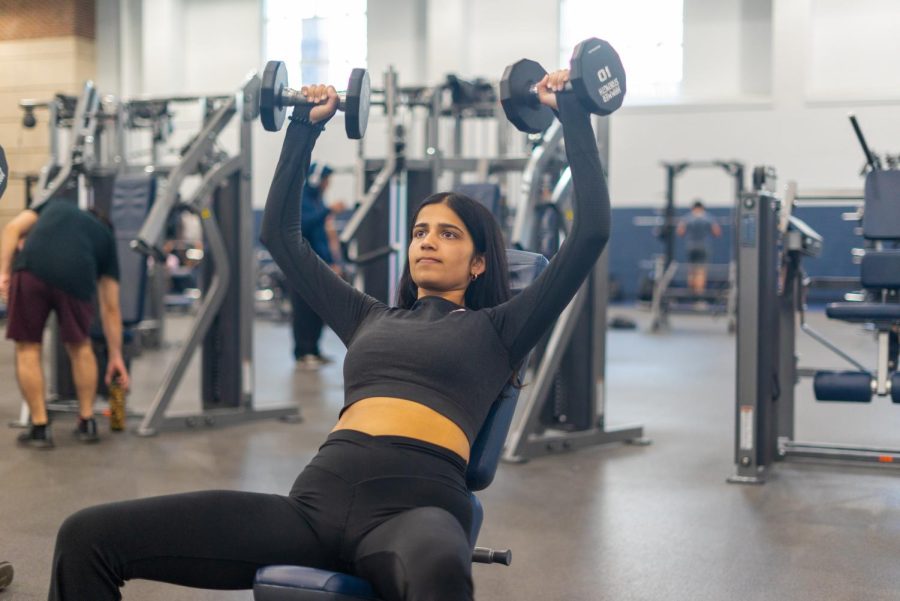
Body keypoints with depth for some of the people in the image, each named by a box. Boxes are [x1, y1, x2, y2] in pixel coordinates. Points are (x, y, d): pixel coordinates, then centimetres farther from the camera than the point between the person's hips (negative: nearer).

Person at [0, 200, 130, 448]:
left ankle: (40, 427, 16)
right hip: (75, 278, 1)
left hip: (31, 269, -1)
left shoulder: (54, 205, 38)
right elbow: (110, 307, 34)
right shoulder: (106, 237, 34)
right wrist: (116, 356, 38)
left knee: (28, 349, 15)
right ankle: (87, 423, 29)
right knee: (79, 346, 25)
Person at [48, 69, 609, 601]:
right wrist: (305, 127, 37)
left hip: (416, 503, -4)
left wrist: (573, 113, 15)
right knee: (90, 536, -10)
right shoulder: (370, 318, 29)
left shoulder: (495, 329, 19)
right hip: (318, 494, 5)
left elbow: (591, 231, 11)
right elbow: (281, 234, 37)